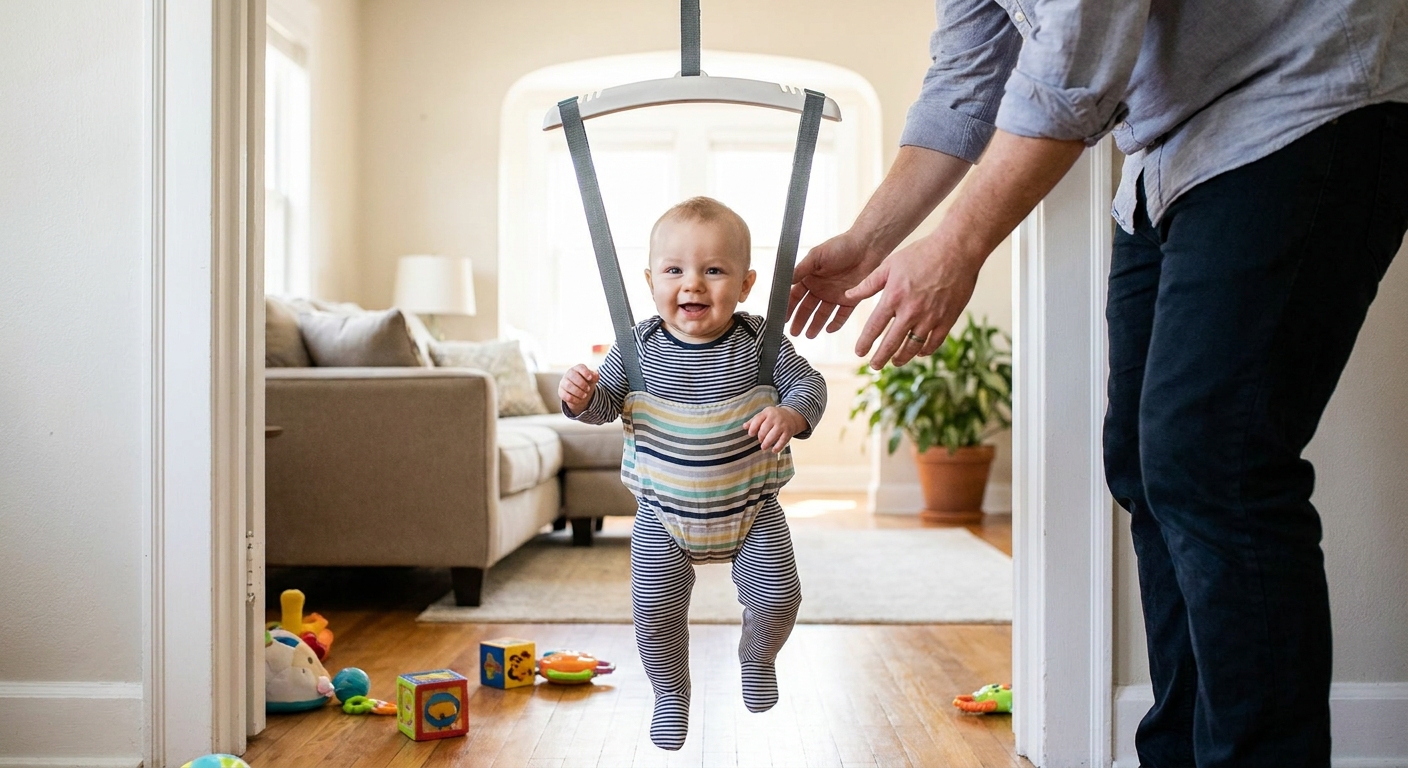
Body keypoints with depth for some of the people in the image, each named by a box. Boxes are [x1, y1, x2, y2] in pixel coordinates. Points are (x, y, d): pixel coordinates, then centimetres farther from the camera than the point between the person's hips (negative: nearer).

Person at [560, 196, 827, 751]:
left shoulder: (758, 341, -12)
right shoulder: (639, 347, -10)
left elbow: (808, 384, -7)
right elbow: (606, 403, -3)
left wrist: (790, 414, -29)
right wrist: (581, 396, -26)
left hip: (751, 509, 0)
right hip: (663, 516, 1)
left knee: (777, 598, -3)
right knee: (655, 611, 0)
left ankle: (757, 657, 33)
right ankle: (671, 694, 28)